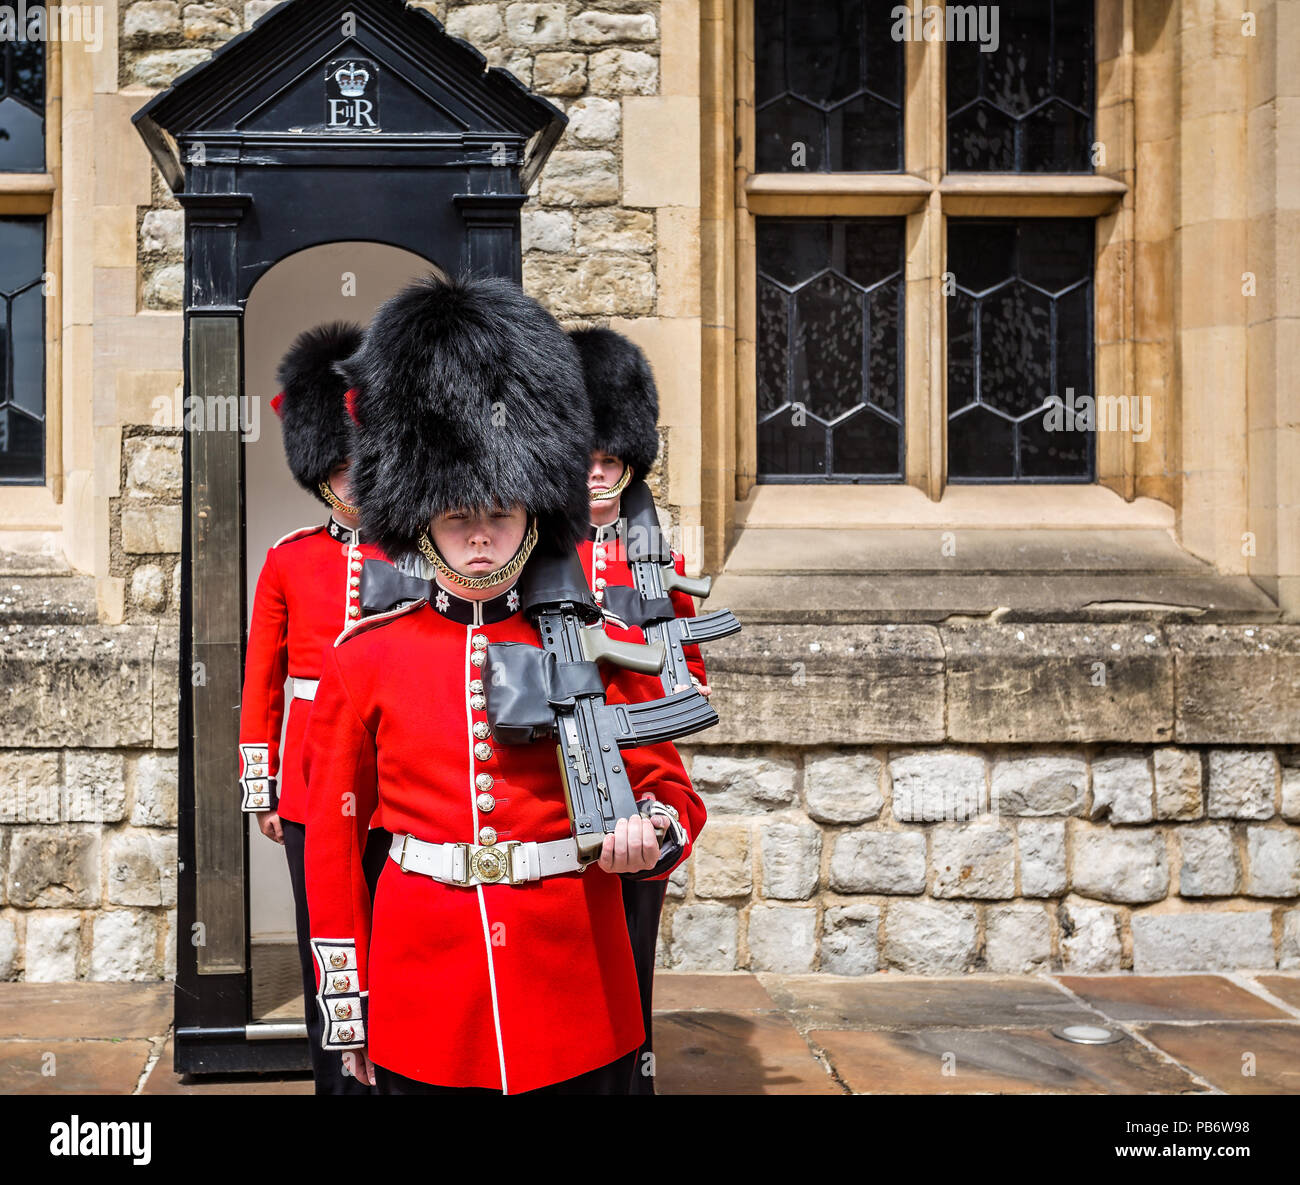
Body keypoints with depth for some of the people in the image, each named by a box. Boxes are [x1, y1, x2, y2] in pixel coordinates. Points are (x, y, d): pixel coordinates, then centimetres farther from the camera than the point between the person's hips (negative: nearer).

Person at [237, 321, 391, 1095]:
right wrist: (260, 790, 5)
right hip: (313, 783, 1)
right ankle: (338, 1080, 22)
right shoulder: (288, 562, 4)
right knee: (325, 943, 9)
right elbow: (261, 687, 7)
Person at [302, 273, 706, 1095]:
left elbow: (671, 790, 5)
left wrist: (651, 833, -19)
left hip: (577, 1009, 0)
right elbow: (335, 839, 5)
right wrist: (346, 1007, 4)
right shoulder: (365, 658, 0)